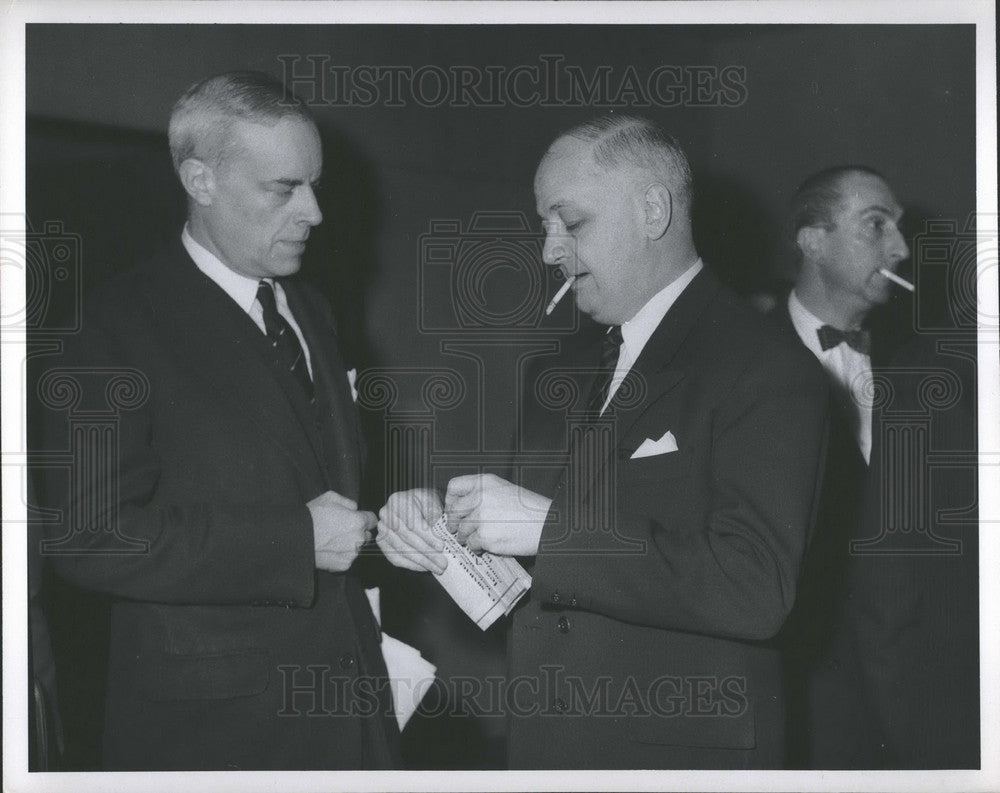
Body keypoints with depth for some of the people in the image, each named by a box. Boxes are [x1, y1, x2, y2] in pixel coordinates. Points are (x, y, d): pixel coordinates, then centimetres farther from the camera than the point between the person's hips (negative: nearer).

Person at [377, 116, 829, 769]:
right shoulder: (561, 378, 10)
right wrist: (431, 524, -6)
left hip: (683, 754, -6)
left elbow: (754, 590, -25)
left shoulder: (768, 372, -13)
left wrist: (551, 528, -24)